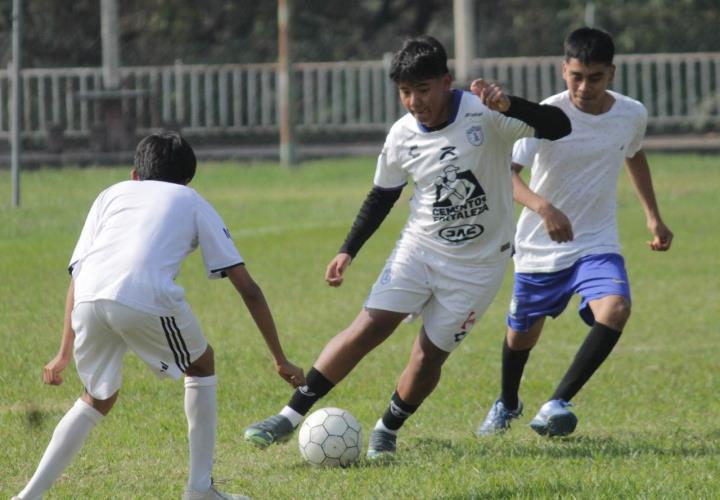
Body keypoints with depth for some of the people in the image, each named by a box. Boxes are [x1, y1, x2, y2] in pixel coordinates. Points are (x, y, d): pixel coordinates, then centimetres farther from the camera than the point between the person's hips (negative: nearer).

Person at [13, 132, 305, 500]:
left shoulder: (113, 194, 35)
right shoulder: (193, 203, 29)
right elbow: (247, 288, 25)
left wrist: (65, 353, 30)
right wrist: (280, 361, 29)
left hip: (88, 300, 3)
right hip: (147, 297, -3)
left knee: (98, 398, 26)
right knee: (201, 366, 26)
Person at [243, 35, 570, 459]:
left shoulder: (484, 115, -20)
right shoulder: (403, 136, -7)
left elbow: (558, 128, -28)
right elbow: (383, 195, 9)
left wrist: (510, 106, -46)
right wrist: (348, 251, 2)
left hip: (478, 261, -2)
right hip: (420, 246, 2)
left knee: (429, 356, -1)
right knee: (369, 328, -11)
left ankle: (388, 429, 25)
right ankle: (290, 418, -7)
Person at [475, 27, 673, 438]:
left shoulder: (632, 115, -6)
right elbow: (505, 171, -31)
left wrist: (653, 216, 20)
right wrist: (543, 207, -48)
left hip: (598, 243, 2)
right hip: (540, 248, -1)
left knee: (615, 309, -27)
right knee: (523, 332, 15)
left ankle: (558, 403, -20)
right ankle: (507, 404, 47)